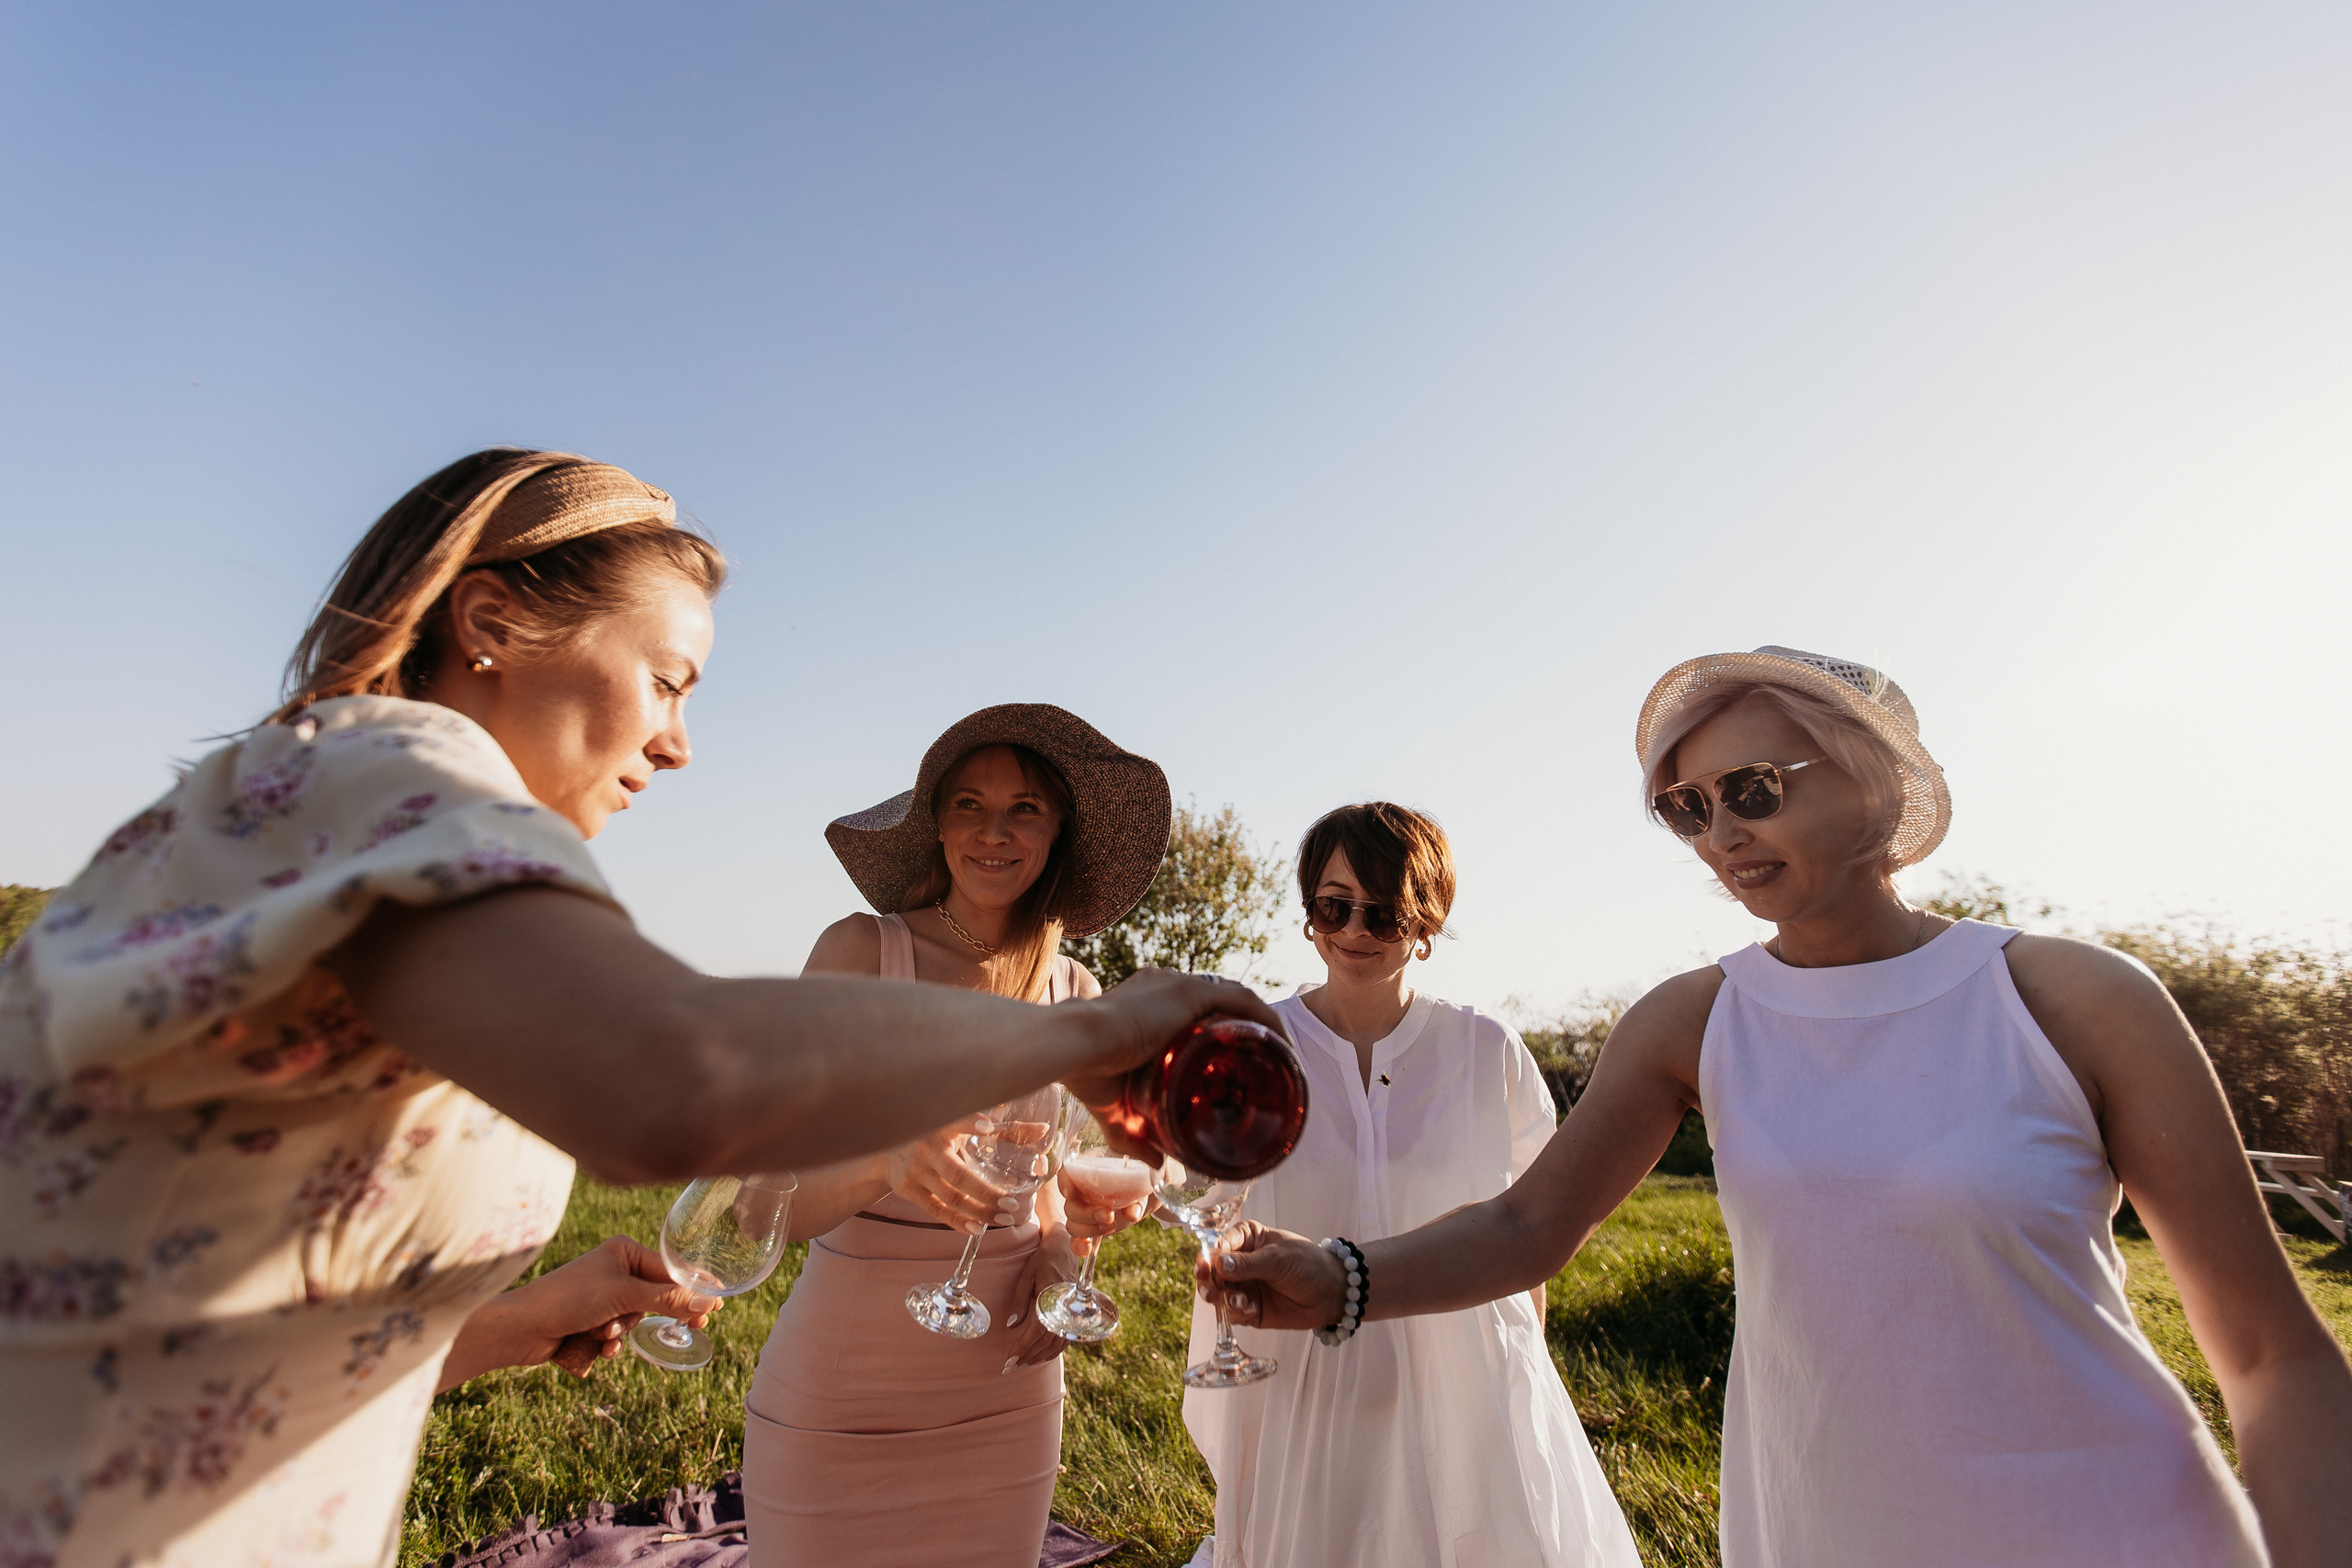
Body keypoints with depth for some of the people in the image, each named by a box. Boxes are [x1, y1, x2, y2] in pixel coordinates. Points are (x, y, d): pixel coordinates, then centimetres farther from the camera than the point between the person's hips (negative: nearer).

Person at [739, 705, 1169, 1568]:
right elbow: (779, 1202, -16)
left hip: (1006, 1392, 4)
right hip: (842, 1392, -3)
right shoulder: (862, 948, -13)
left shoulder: (1072, 990, -1)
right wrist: (888, 1162, -37)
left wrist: (1060, 1258, -7)